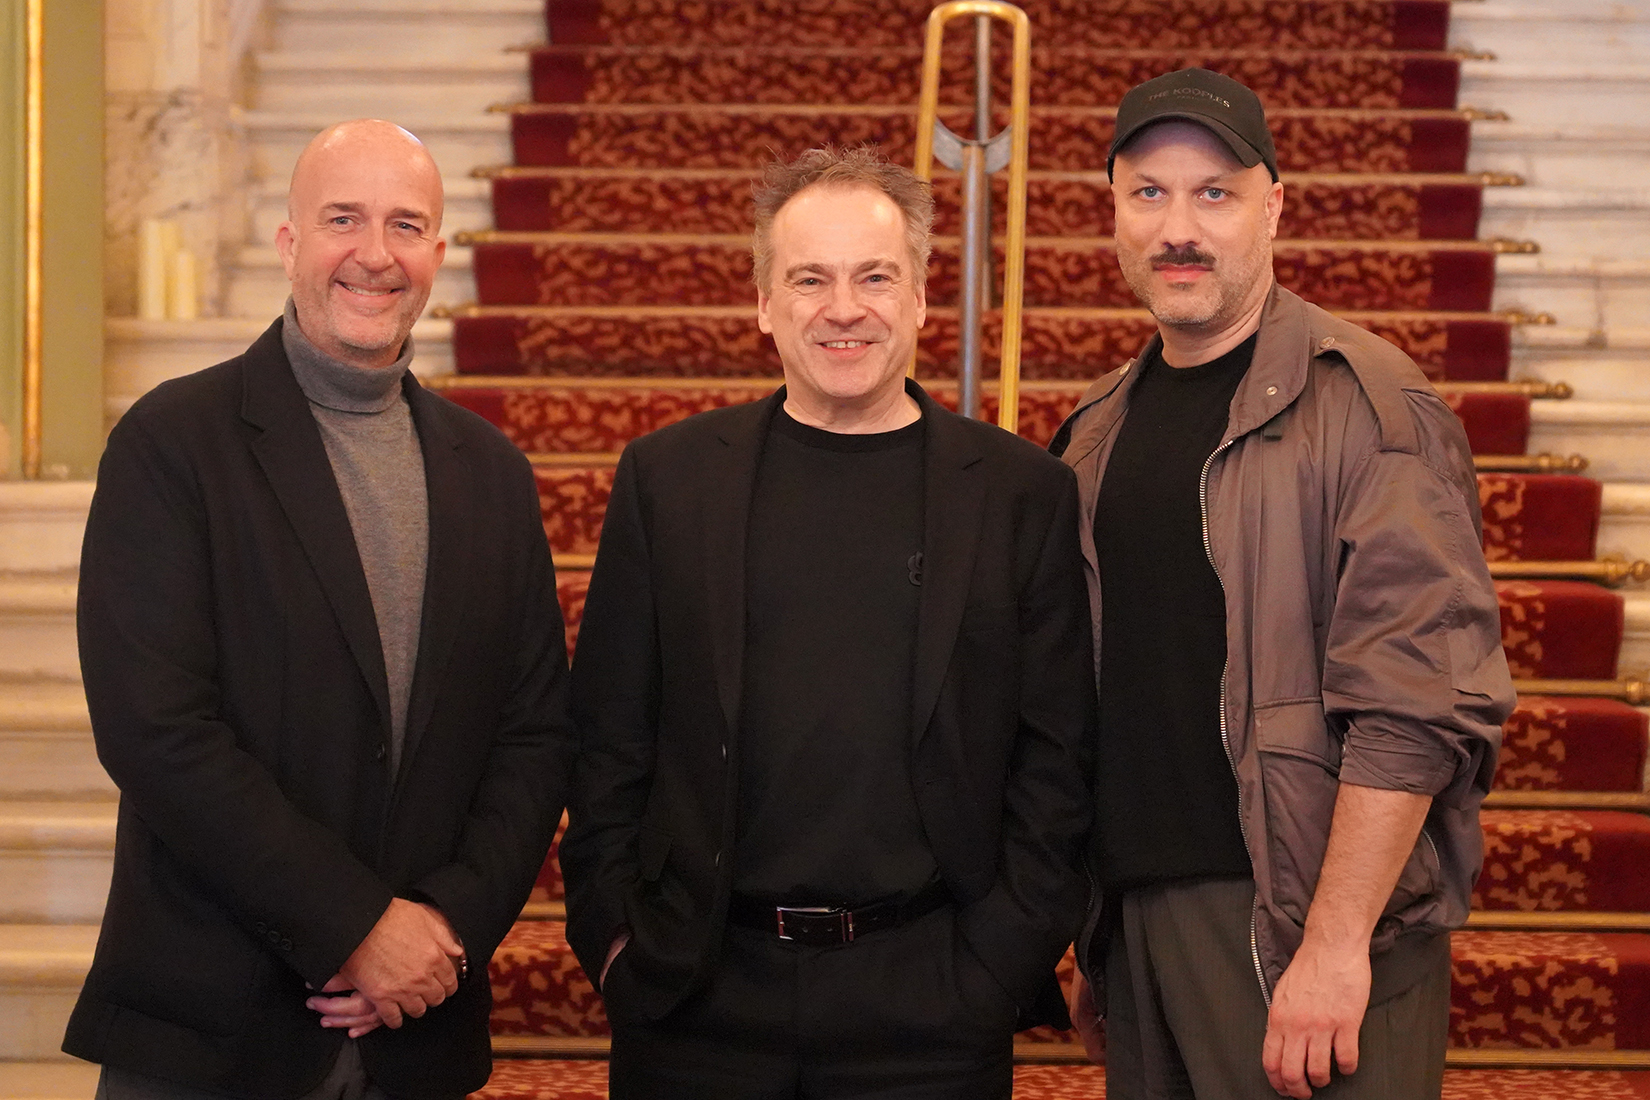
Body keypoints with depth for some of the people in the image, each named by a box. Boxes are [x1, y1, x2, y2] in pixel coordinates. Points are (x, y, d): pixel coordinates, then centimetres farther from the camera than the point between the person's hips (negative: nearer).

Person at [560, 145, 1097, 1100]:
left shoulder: (1026, 494, 2)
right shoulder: (668, 479, 5)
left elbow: (1058, 761, 0)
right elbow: (609, 738, 5)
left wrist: (1004, 965, -6)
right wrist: (614, 938, -2)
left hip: (933, 1008, -1)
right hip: (698, 999, 1)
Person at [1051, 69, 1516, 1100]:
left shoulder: (1366, 402, -10)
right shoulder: (1100, 429, 12)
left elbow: (1419, 697, -17)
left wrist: (1335, 942, -21)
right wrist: (1087, 937, 12)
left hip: (1302, 924, -6)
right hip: (1138, 916, 6)